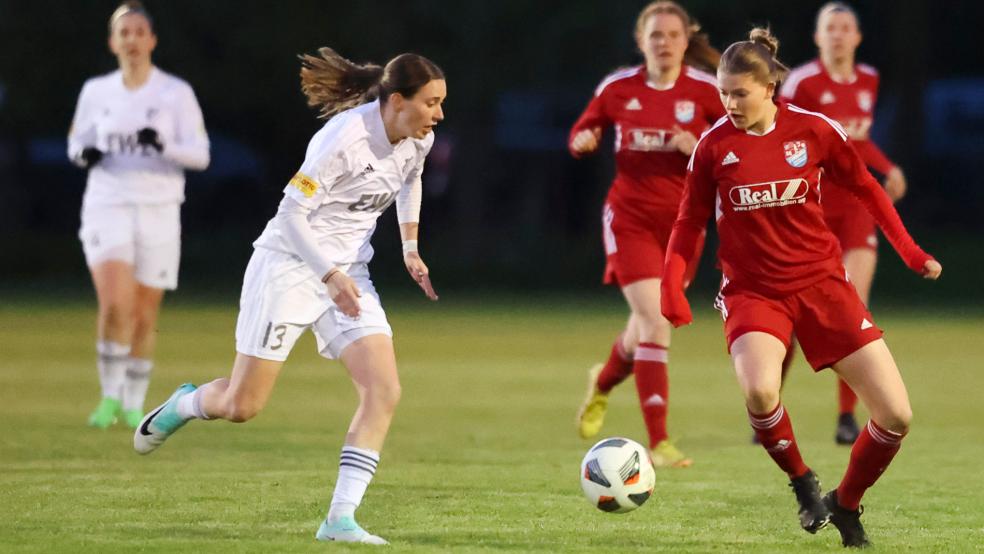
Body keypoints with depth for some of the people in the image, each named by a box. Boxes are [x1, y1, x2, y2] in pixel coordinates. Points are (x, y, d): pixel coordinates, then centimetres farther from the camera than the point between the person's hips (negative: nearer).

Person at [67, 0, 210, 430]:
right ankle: (110, 395, -5)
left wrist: (164, 146, -23)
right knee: (114, 305, -19)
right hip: (107, 206, 0)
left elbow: (200, 154, -3)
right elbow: (77, 141, 19)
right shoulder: (95, 92, 7)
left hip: (158, 212, 0)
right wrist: (82, 153, -5)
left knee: (145, 315, 3)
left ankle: (134, 403, 19)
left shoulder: (176, 93, 0)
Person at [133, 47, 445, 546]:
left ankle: (340, 518, -14)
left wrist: (410, 248, 15)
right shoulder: (345, 138, -24)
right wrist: (330, 276, -27)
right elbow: (292, 213, -20)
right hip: (290, 266, -6)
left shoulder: (417, 140, -2)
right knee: (242, 406, -1)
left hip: (348, 274, 6)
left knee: (384, 391, -14)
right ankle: (182, 405, 34)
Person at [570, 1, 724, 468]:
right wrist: (583, 141, -11)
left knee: (647, 325, 14)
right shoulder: (617, 88, -2)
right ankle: (658, 442, -14)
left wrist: (700, 148, -21)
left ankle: (603, 383, 50)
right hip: (630, 218, -2)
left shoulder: (705, 91, -5)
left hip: (681, 221, 2)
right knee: (655, 321, -16)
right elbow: (581, 134, 12)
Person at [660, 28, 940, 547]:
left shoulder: (814, 130, -4)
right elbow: (690, 220, 6)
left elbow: (865, 188, 10)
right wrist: (672, 284, -7)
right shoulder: (714, 145, -4)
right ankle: (802, 481, -4)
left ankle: (845, 503, 20)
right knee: (760, 389, -34)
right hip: (752, 290, -1)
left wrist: (909, 250, 8)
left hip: (821, 284, 2)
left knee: (896, 414, -7)